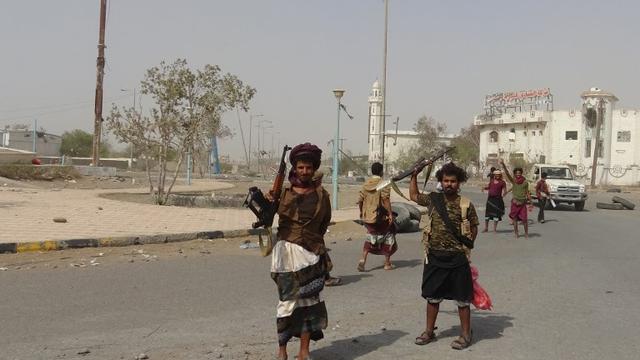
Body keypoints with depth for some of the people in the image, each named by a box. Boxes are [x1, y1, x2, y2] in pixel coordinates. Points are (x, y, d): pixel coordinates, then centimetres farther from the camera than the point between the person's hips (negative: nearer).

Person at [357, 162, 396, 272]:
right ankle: (387, 263, 20)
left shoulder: (366, 183, 5)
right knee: (388, 236, 15)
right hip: (381, 217, -5)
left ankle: (363, 260, 0)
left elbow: (360, 200, 6)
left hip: (367, 216, 5)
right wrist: (390, 213, -16)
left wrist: (361, 212, 19)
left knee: (371, 236, 19)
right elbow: (386, 200, -20)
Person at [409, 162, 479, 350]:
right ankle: (429, 332, 27)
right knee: (432, 296, 14)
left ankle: (465, 334, 19)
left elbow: (474, 228, 3)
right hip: (435, 256, 4)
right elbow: (414, 195, 19)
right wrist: (414, 175, 12)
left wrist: (465, 246, -4)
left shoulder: (466, 205, -6)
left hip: (457, 258, -3)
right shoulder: (433, 199, 3)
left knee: (462, 298, 5)